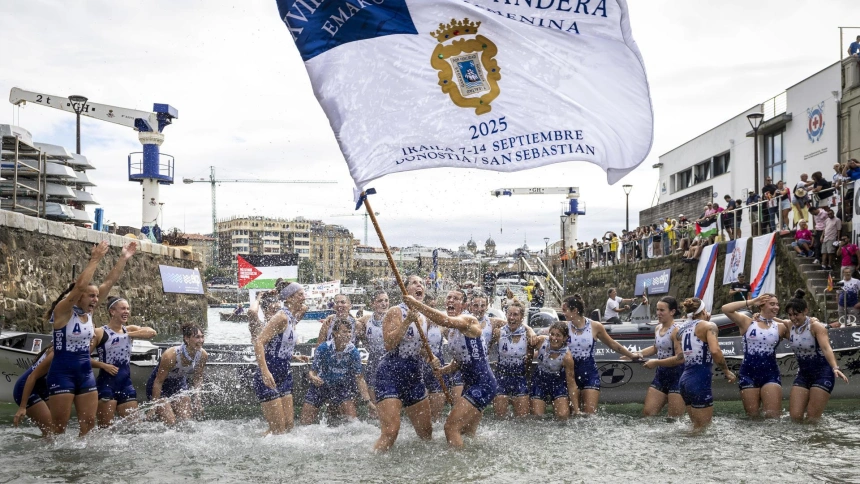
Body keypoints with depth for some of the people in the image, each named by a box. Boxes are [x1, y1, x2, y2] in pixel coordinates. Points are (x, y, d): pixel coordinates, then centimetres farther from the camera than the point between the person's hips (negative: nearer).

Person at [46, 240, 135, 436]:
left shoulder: (88, 311, 5)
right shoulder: (62, 311, -12)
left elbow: (109, 282, 3)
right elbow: (79, 285, -28)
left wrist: (123, 258, -1)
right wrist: (95, 260, -26)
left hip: (86, 374, 7)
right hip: (62, 373, -7)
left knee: (89, 423, 5)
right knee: (59, 426, -1)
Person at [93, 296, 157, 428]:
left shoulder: (130, 330, 10)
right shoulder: (99, 332, -5)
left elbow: (152, 333, -7)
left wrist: (128, 335, -9)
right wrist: (103, 365, -16)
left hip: (126, 383, 5)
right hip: (106, 383, -5)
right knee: (105, 427, -3)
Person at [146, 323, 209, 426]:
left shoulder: (203, 355, -18)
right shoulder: (171, 355, -33)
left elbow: (198, 378, 0)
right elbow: (158, 382, -24)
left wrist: (197, 400, -7)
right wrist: (153, 406, -20)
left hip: (180, 385, 5)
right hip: (160, 387, -5)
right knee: (170, 423, -15)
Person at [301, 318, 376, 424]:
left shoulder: (353, 352, -16)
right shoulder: (323, 348, -19)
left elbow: (359, 378, -10)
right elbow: (314, 371, -13)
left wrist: (368, 401, -15)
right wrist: (312, 376, -37)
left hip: (342, 387, 0)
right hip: (320, 385, 0)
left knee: (353, 420, -15)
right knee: (305, 423, 3)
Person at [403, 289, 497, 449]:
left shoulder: (469, 320, -14)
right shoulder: (451, 331, 13)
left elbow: (446, 321, -36)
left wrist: (416, 304, -36)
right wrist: (440, 370, 3)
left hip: (483, 384, -10)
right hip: (470, 384, 10)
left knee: (451, 427, -16)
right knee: (467, 433, 21)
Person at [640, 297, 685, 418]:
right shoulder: (658, 328, 8)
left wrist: (656, 362, -20)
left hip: (676, 376, -8)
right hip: (661, 375, 8)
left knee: (675, 419, -2)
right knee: (648, 412, 8)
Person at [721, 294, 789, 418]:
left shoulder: (780, 327, 9)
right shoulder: (747, 322, 1)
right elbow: (725, 309, -10)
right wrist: (751, 302, -7)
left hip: (770, 373, 1)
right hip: (748, 373, -1)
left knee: (773, 415, -10)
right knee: (753, 416, 7)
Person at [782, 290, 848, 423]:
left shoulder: (815, 326, -17)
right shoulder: (789, 326, -1)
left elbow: (826, 348, -30)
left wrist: (835, 368, -46)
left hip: (822, 373, -5)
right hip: (803, 374, 5)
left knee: (812, 419, -6)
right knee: (795, 416, -3)